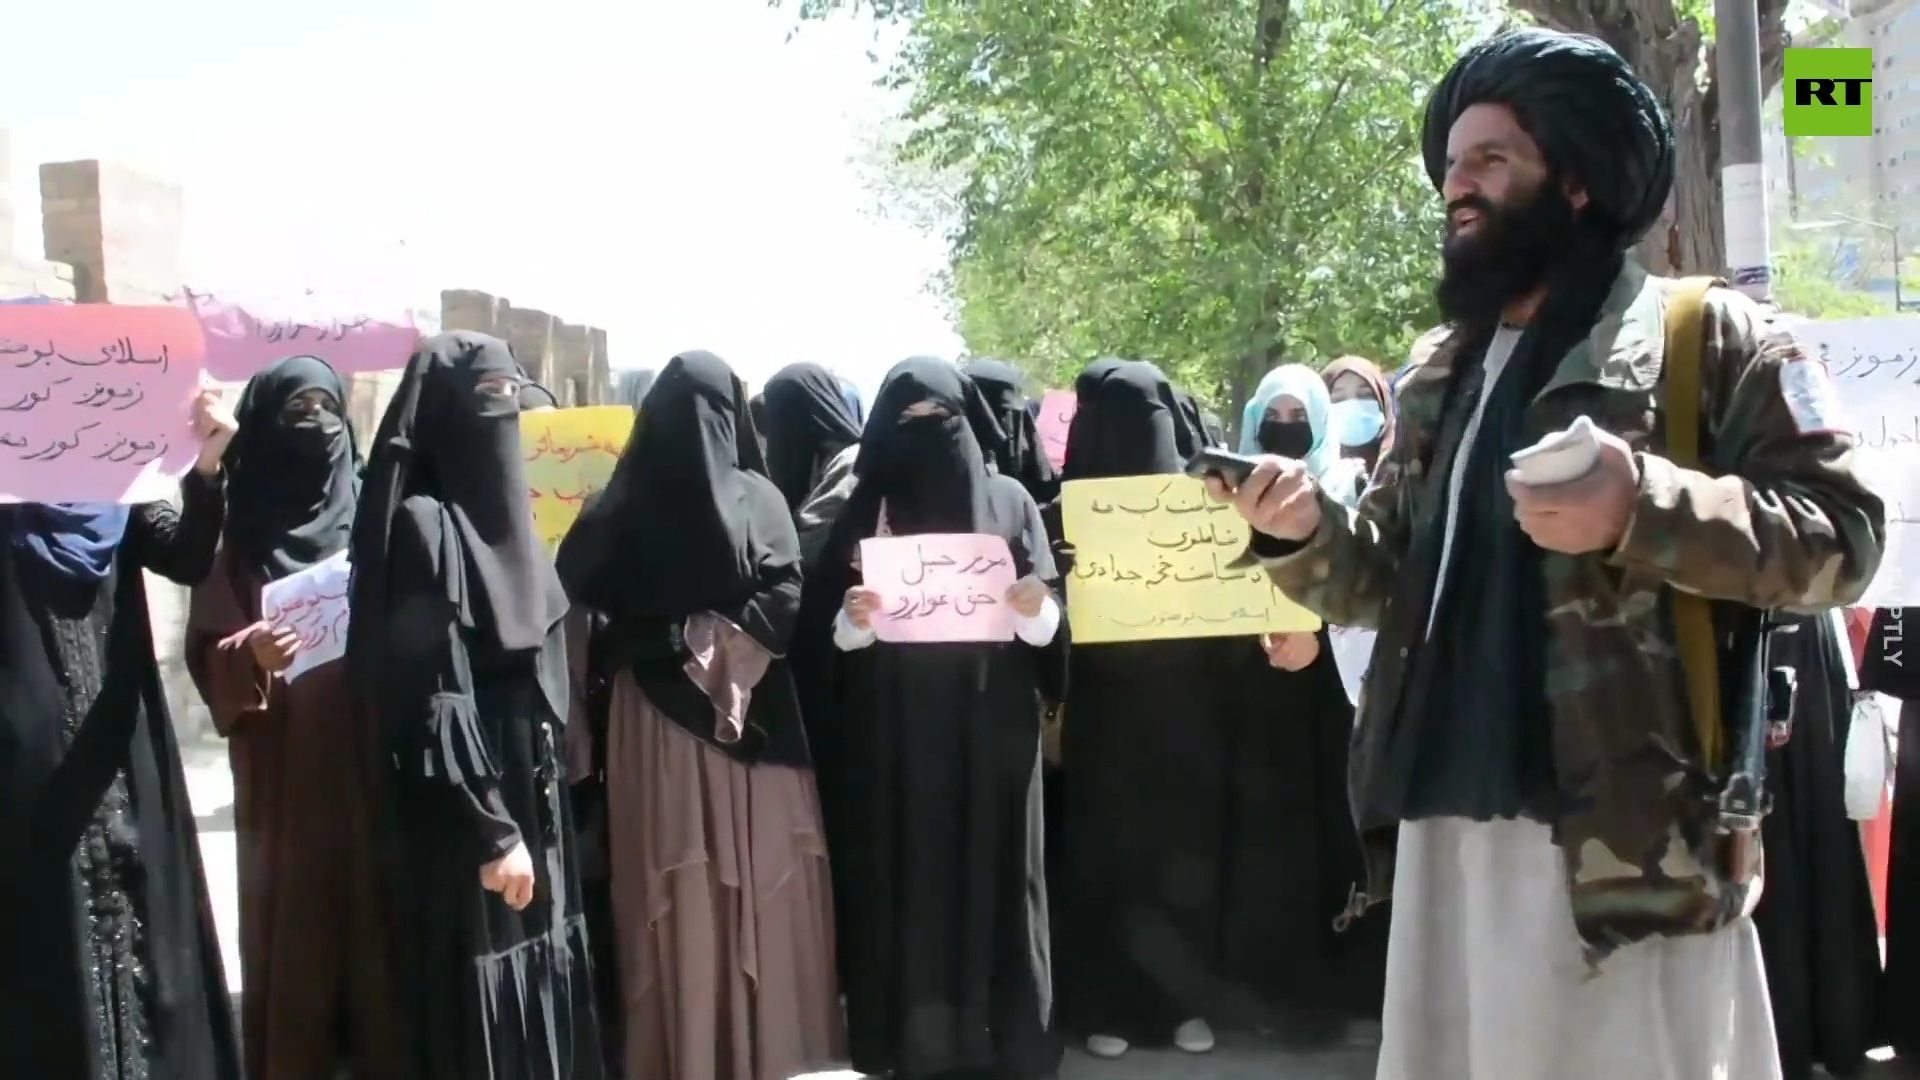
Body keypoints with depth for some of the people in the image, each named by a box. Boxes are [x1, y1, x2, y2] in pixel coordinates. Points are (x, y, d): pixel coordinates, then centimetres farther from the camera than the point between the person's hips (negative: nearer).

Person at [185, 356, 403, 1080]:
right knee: (294, 936, 1)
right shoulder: (238, 546, 5)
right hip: (285, 782, -1)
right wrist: (249, 658, -20)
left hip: (373, 771, 1)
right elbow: (207, 663, 0)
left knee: (379, 930, 3)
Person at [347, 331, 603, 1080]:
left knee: (541, 1000, 14)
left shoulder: (500, 515, 12)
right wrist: (491, 832, -19)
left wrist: (533, 818, 14)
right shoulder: (422, 524, -14)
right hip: (466, 820, -8)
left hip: (533, 805, 8)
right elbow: (435, 701, -19)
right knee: (481, 1009, 0)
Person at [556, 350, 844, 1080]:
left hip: (654, 709, 1)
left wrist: (658, 639, -2)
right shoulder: (757, 496, -4)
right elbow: (786, 602, -13)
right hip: (751, 710, -1)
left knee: (672, 880, 8)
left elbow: (579, 588, -10)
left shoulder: (625, 500, -1)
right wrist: (715, 635, -5)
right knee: (761, 873, 9)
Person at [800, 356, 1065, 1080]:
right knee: (904, 886, 1)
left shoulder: (1009, 501, 4)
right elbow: (827, 628, 5)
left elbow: (1049, 626, 2)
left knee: (992, 879, 2)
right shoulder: (867, 509, 5)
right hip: (894, 743, 0)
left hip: (992, 734, 0)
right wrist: (851, 620, -17)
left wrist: (1036, 608, -19)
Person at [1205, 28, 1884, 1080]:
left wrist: (1642, 509, -22)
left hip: (1628, 840, -6)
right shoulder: (1436, 377, 18)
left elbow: (1841, 534, -7)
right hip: (1443, 831, 6)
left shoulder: (1707, 336, 0)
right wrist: (1305, 531, -2)